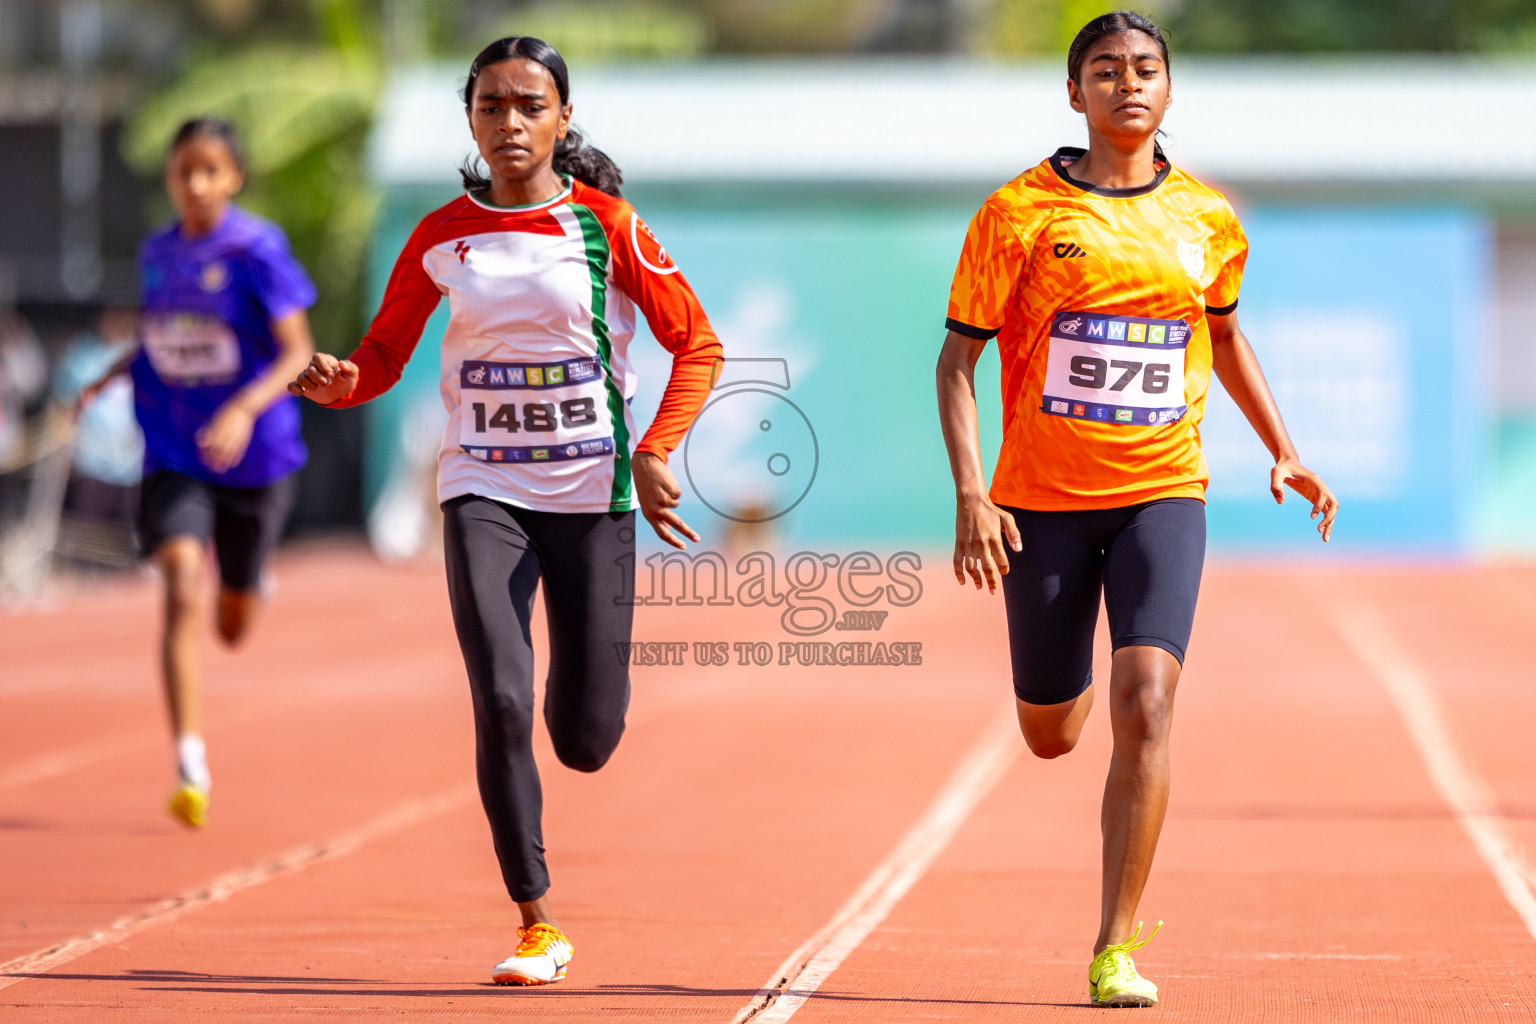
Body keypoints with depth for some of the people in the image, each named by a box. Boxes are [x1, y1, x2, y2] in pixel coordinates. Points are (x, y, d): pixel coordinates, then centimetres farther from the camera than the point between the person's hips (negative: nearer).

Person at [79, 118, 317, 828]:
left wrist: (247, 407, -31)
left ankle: (243, 584, 54)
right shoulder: (156, 254, 3)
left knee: (232, 628, 13)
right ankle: (190, 766, -19)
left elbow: (297, 353, -15)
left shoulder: (257, 250, -13)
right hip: (174, 456, 2)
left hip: (252, 455, -2)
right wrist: (106, 379, 5)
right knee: (182, 591, -20)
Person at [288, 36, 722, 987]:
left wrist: (656, 452, -13)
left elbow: (698, 344, -1)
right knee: (500, 705, -16)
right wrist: (340, 381, -14)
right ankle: (538, 925, -4)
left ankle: (587, 684, 40)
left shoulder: (606, 224, -5)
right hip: (484, 490, 1)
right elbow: (385, 355, 9)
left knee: (586, 741, 0)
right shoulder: (441, 237, 2)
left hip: (593, 492, -1)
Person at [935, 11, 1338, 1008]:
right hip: (1043, 500, -1)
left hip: (1162, 494, 1)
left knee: (1144, 704, -18)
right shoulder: (1020, 212, -5)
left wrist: (1285, 452, 16)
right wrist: (970, 497, -14)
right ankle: (1079, 683, 52)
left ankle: (1115, 951, -12)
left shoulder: (1208, 217, 4)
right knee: (1051, 736, 11)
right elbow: (957, 361, -3)